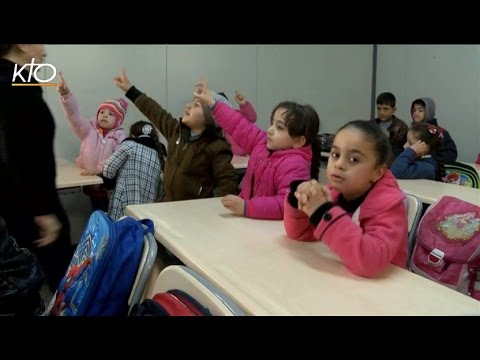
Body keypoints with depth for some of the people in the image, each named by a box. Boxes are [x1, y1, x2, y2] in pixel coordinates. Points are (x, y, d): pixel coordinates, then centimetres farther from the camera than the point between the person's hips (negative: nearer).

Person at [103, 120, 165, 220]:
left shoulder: (130, 145, 0)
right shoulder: (160, 156, 12)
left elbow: (108, 170, -4)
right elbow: (160, 191, 11)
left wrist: (119, 176, 14)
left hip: (123, 210, -4)